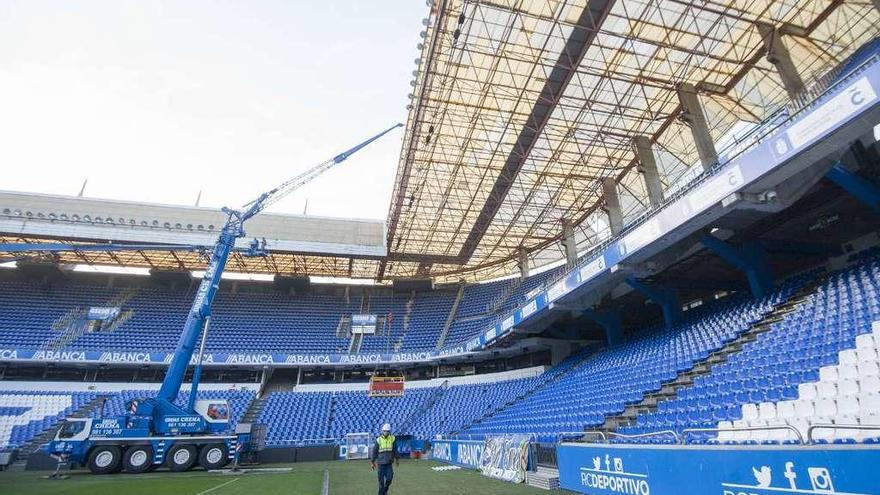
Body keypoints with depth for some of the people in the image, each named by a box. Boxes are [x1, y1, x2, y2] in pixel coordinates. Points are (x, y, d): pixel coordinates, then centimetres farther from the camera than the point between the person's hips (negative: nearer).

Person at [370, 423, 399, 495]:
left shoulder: (392, 439, -2)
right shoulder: (379, 439, -5)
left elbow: (395, 450, 10)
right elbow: (375, 451, 2)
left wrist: (397, 459, 16)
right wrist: (372, 461, 5)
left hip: (389, 463, 1)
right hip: (381, 463, -1)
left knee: (389, 478, -4)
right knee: (381, 481, 1)